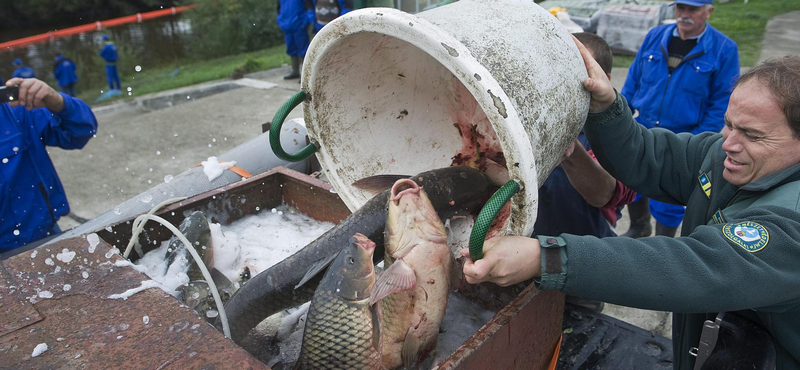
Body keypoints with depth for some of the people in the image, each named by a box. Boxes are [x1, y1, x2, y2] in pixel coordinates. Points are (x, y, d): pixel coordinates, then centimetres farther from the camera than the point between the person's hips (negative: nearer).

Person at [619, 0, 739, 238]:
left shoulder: (724, 49, -7)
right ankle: (639, 228, 43)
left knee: (666, 201, 4)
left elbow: (721, 103, -7)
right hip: (642, 130, 4)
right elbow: (633, 79, 9)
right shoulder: (654, 36, 3)